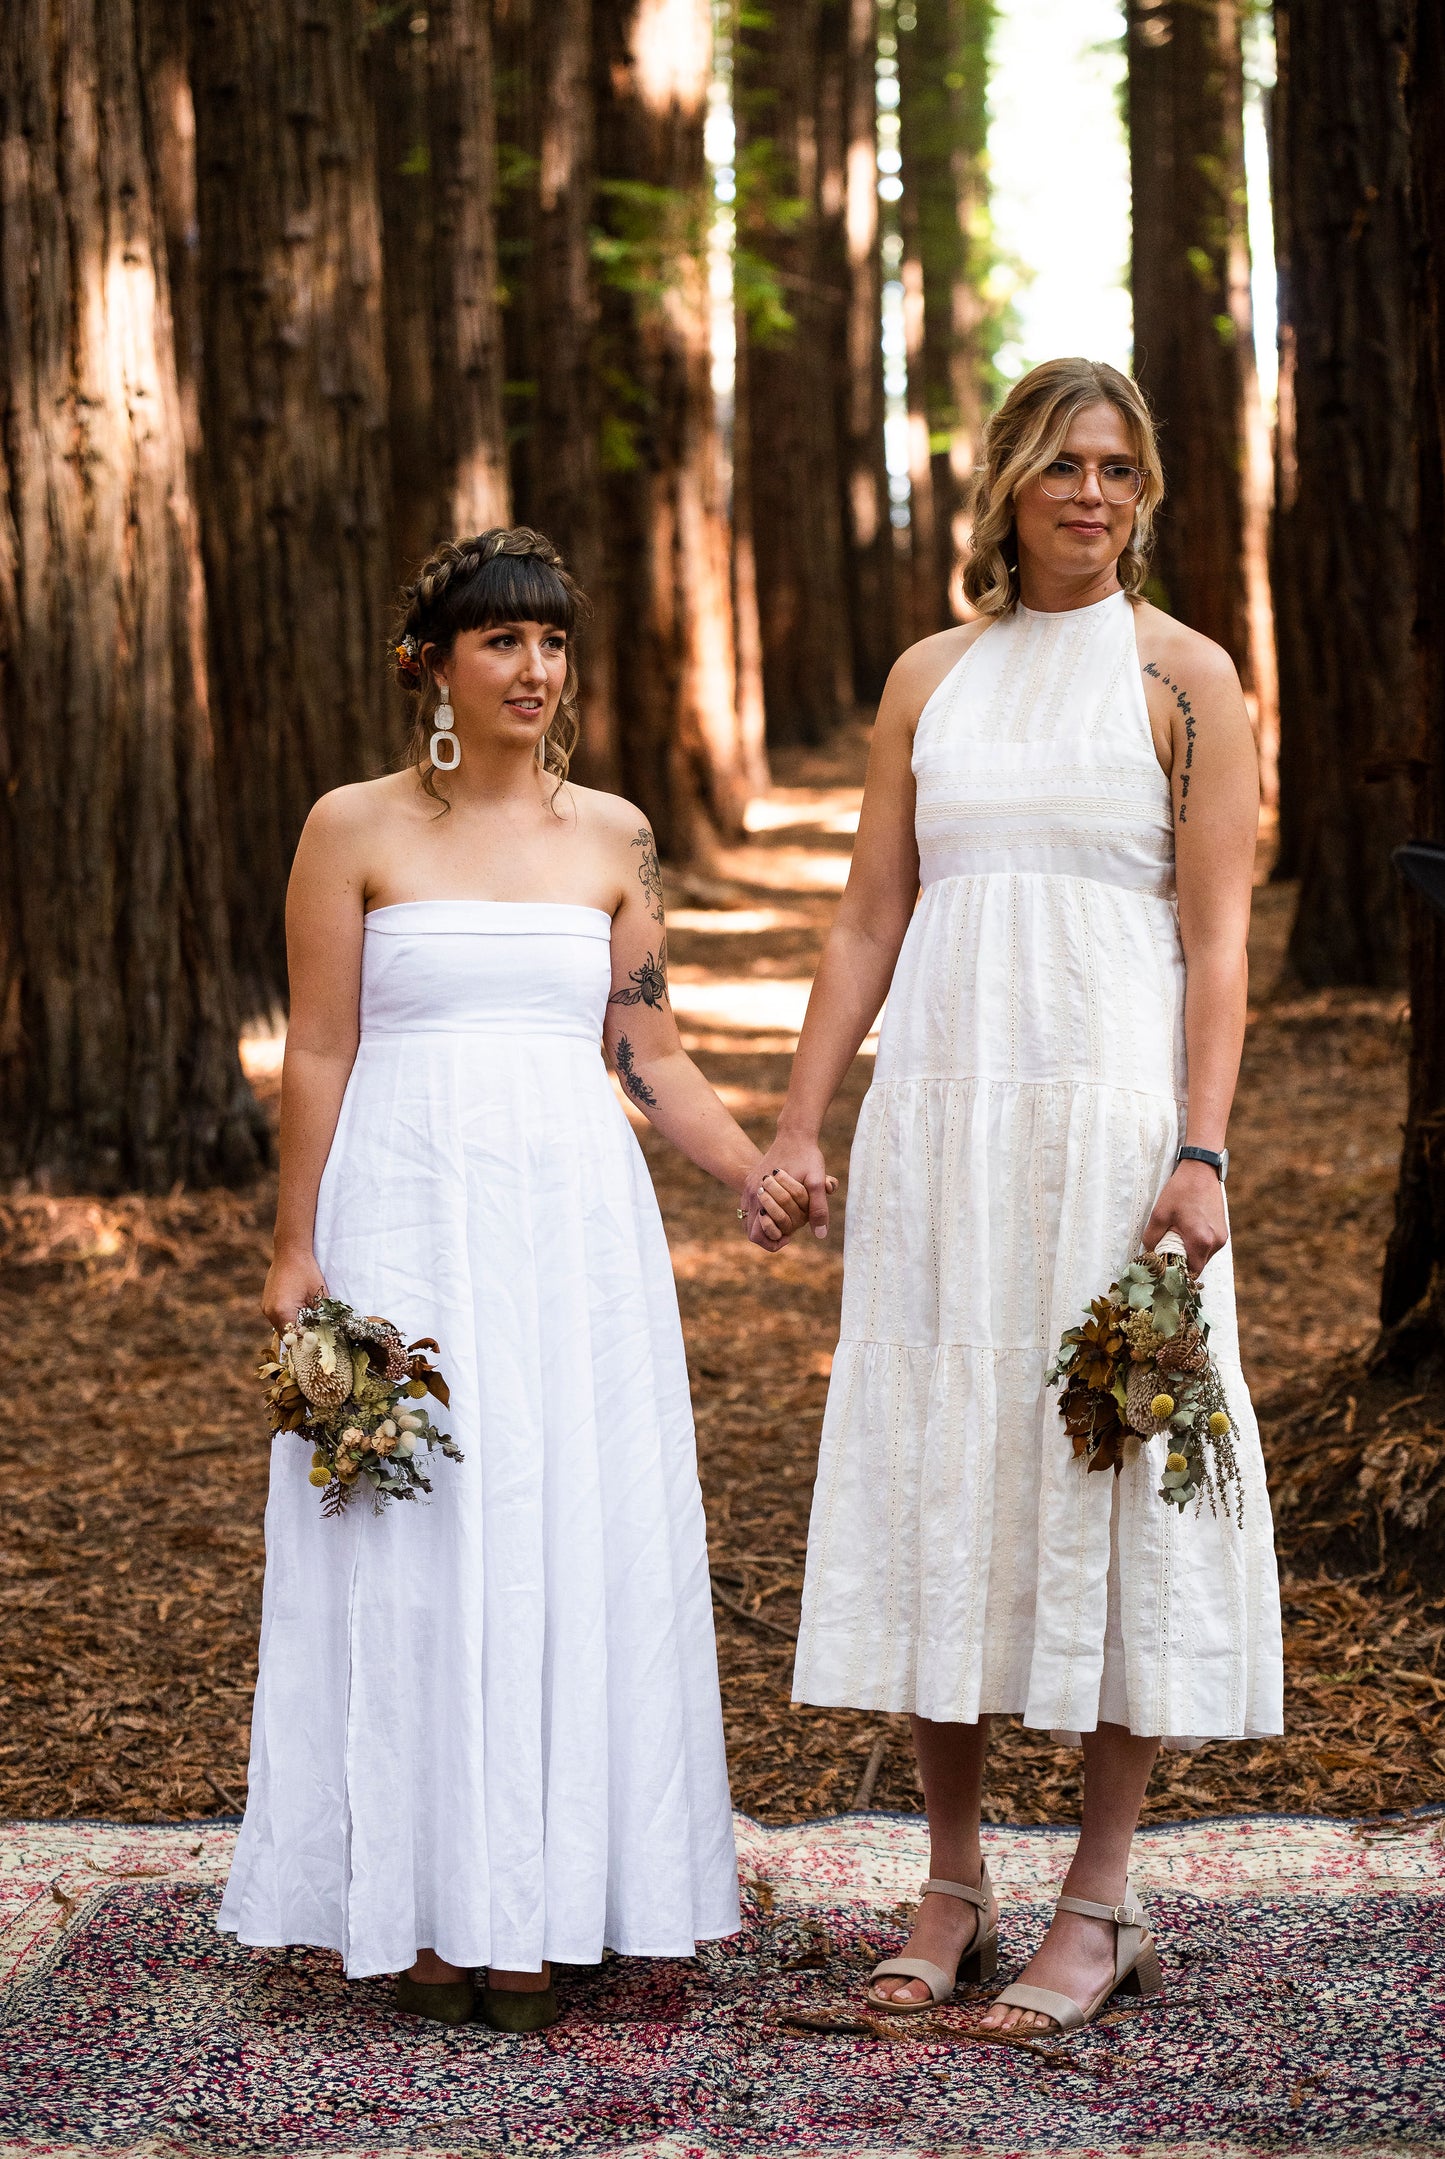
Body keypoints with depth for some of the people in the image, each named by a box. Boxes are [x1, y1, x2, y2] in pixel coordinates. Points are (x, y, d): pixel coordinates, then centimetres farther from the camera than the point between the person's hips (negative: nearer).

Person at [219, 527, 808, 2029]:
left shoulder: (612, 836, 10)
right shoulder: (356, 830, 1)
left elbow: (648, 1052, 10)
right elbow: (318, 1051, 1)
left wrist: (760, 1178, -1)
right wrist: (295, 1249, -3)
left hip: (574, 1216, 3)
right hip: (406, 1213, -3)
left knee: (575, 1538, 2)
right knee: (412, 1544, -1)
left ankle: (539, 1903, 11)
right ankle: (421, 1913, 6)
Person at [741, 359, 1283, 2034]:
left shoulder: (1183, 677, 2)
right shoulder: (930, 679, 12)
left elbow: (1217, 936, -4)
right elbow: (871, 917, 13)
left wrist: (1199, 1150, -14)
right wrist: (799, 1122, 5)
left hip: (1110, 1109, -4)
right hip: (938, 1113, 4)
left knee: (1108, 1468, -2)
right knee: (933, 1470, 4)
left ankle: (1099, 1907, 8)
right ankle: (952, 1890, 16)